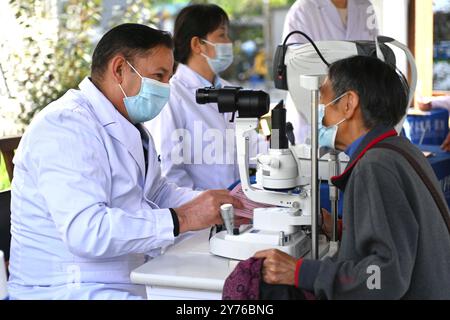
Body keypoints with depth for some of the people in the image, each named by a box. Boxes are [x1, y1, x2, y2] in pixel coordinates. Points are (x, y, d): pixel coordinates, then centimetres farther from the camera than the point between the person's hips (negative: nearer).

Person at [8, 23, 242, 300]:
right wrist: (183, 219, -28)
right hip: (71, 289, -10)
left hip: (136, 280, 10)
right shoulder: (65, 126, -19)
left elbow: (156, 193, 20)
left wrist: (223, 203, 4)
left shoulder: (129, 125, 15)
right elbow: (85, 230, -30)